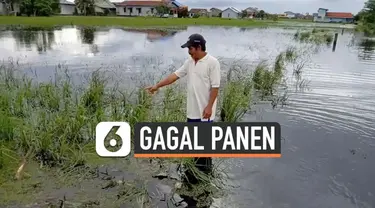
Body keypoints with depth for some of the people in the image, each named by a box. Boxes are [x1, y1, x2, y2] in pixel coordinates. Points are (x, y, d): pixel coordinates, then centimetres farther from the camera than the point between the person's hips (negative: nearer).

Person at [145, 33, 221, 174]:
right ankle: (197, 162, 34)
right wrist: (157, 86, 7)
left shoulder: (212, 62, -15)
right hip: (192, 109, 8)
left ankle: (206, 166, 21)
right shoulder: (189, 62, 7)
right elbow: (175, 75, 10)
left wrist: (209, 107, -21)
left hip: (205, 110, -7)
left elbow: (215, 87, -17)